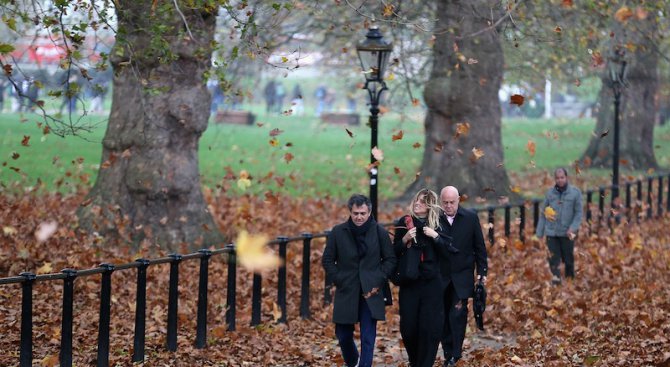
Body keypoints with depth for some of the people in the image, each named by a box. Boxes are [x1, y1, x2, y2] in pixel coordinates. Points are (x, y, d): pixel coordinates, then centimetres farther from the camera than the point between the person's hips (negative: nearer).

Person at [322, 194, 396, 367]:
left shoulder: (380, 232, -2)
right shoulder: (338, 232, -1)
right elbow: (327, 260, 6)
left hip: (371, 293, -2)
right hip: (346, 292, 2)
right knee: (343, 334, 13)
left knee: (368, 338, -6)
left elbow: (390, 260, 5)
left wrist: (379, 282, -5)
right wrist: (339, 281, -3)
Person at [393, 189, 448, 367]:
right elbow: (395, 252, 3)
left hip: (431, 283, 0)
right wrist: (405, 239, -15)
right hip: (409, 282, 0)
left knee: (431, 327, -7)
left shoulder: (437, 224, 3)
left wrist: (436, 236, -13)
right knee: (408, 326, 0)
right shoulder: (404, 223, 2)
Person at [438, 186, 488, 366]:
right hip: (441, 277, 1)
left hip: (462, 276, -1)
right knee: (444, 316, 5)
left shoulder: (470, 218, -1)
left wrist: (482, 271, 2)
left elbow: (479, 247, 3)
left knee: (458, 314, -10)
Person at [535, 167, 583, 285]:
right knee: (554, 258, -8)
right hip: (551, 232, 1)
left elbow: (578, 213, -1)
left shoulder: (575, 192, 0)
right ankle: (556, 278, -10)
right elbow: (543, 213, 11)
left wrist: (573, 228, -14)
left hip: (567, 233, -1)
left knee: (568, 259, 6)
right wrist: (539, 232, 9)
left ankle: (570, 279, 23)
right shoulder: (550, 193, 6)